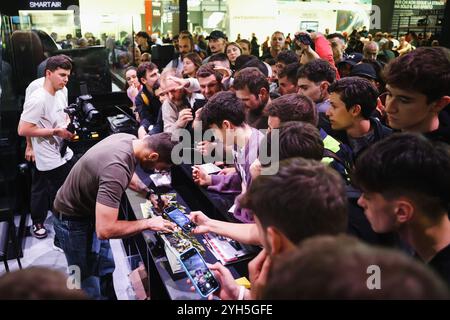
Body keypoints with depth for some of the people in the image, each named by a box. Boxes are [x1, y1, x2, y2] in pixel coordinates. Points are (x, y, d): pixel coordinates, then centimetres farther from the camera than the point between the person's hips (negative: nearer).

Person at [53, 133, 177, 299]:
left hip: (91, 211, 9)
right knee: (89, 284, 6)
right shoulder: (116, 169, -40)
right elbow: (105, 230, -40)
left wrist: (149, 193, 2)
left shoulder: (130, 140, -12)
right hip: (73, 221, -8)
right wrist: (148, 223, -28)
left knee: (105, 269, 21)